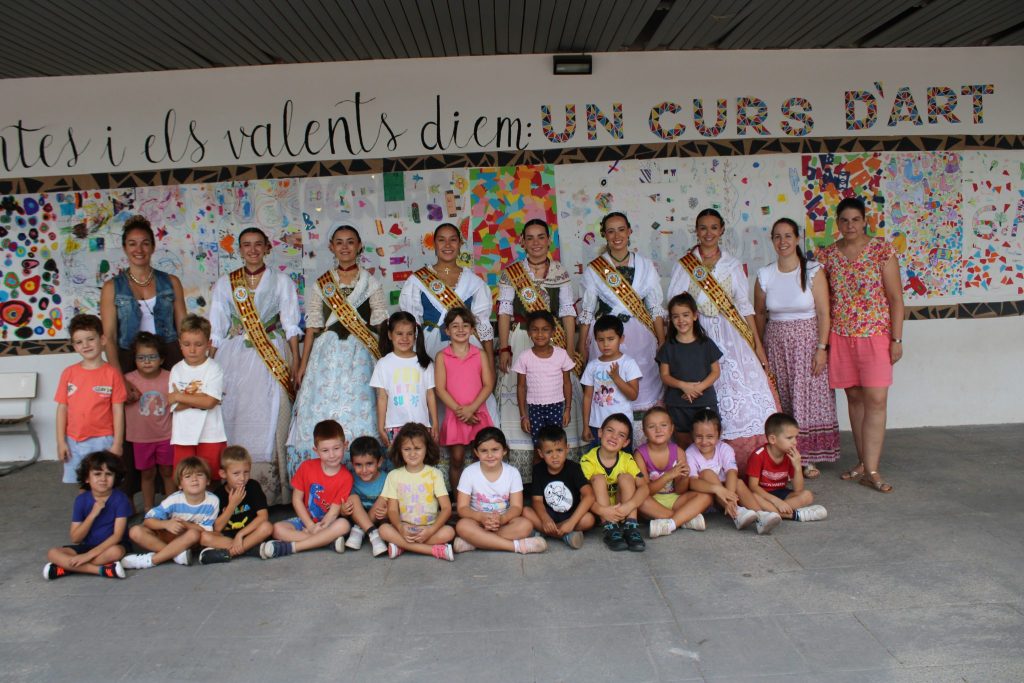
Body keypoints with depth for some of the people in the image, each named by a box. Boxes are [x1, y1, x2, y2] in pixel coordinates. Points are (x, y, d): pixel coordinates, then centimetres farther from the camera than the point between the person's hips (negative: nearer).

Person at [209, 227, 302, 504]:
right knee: (236, 420, 0)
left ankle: (272, 495, 3)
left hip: (273, 360, -2)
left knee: (270, 422, -4)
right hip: (235, 359, 2)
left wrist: (295, 362, -5)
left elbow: (291, 325, 3)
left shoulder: (282, 281, 7)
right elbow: (216, 330, 9)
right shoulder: (224, 283, 11)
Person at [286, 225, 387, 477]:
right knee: (321, 411, -2)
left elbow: (381, 325, 3)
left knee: (357, 414, -5)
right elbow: (313, 326, 10)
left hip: (359, 356, -1)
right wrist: (303, 363, 5)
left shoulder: (371, 282, 8)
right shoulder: (319, 284, 12)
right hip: (326, 355, 2)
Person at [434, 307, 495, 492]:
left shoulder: (480, 355, 3)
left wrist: (471, 408, -14)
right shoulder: (442, 356, 0)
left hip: (478, 414, 1)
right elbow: (440, 389, -5)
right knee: (457, 459, 4)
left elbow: (488, 385, -2)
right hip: (454, 415, -1)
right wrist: (459, 410, -13)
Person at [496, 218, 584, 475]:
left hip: (554, 342, 1)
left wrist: (570, 351, -2)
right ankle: (522, 475, 5)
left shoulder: (561, 272, 8)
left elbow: (568, 312, 5)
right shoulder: (510, 273, 5)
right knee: (520, 398, -2)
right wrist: (504, 349, -7)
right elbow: (504, 312, 1)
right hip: (520, 341, -1)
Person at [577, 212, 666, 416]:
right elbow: (586, 312, 4)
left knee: (642, 390, 3)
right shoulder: (593, 269, 0)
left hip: (640, 337, 2)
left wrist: (662, 343, 3)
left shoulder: (645, 265, 4)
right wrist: (582, 347, 2)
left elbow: (656, 308, 6)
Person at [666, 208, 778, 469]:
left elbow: (745, 305, 10)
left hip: (732, 338, 2)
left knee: (747, 396, -9)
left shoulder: (733, 264, 11)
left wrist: (758, 344, 5)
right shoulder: (684, 265, 5)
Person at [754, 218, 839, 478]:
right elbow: (759, 314, 9)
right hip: (776, 342, 2)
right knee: (779, 402, 5)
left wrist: (821, 348, -12)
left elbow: (823, 313, -6)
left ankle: (807, 459, 11)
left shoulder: (813, 271, -5)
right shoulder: (764, 275, 2)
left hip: (807, 340, -2)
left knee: (809, 398, 1)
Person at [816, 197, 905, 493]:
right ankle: (863, 462, 20)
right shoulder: (827, 255, 5)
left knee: (876, 401, -7)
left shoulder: (882, 250, -2)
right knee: (854, 398, 9)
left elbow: (896, 298, -2)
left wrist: (897, 339, -6)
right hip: (841, 337, 3)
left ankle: (871, 471, -4)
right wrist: (823, 340, 6)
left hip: (876, 335, -2)